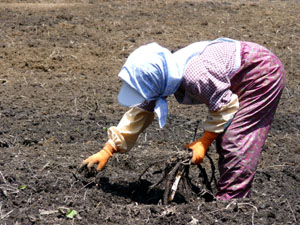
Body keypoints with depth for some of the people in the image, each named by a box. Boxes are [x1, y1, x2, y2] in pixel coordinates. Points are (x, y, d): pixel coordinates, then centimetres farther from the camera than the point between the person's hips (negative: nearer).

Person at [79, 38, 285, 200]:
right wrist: (107, 151, -2)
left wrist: (204, 142, -18)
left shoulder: (195, 75, -37)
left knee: (235, 143, -13)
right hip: (236, 81, 9)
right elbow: (139, 114, 0)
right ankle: (226, 197, 19)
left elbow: (226, 106, -23)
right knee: (224, 141, 10)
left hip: (264, 73, -9)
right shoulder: (161, 75, -10)